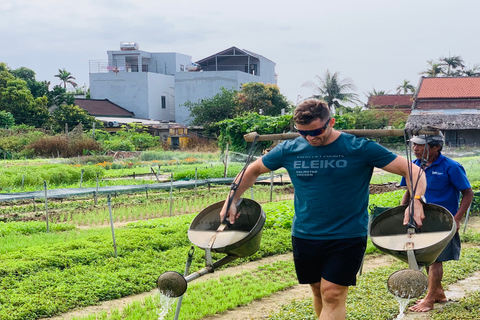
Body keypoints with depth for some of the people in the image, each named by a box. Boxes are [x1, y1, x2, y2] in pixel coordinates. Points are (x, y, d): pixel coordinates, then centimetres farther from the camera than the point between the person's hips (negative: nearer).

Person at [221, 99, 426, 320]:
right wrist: (232, 200, 6)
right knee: (318, 291, 14)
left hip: (347, 237, -4)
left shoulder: (360, 148, -10)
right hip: (304, 236, 4)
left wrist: (416, 202, -25)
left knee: (333, 294, -8)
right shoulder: (289, 150, -1)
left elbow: (412, 170, -8)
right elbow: (253, 170, 14)